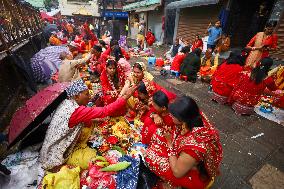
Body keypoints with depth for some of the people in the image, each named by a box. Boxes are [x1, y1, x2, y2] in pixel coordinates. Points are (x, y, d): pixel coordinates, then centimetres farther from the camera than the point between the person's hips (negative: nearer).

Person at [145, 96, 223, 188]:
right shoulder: (197, 116, -25)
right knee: (158, 133, -1)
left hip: (197, 175, -6)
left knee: (151, 155, -12)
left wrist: (170, 144, -19)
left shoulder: (192, 146, -44)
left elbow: (177, 173, -25)